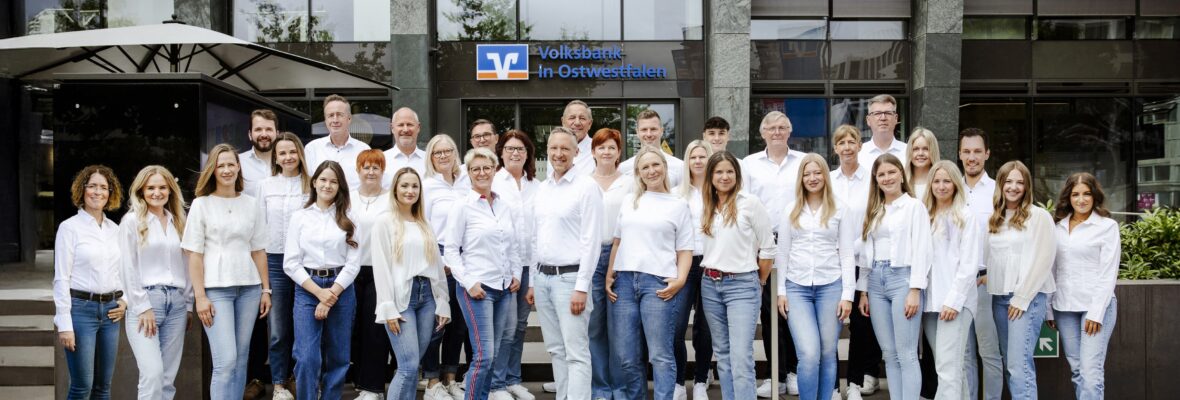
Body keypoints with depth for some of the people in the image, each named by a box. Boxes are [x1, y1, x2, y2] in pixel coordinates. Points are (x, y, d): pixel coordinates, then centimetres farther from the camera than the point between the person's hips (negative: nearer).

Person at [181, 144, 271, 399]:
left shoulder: (250, 204, 9)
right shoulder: (201, 204, 0)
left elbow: (258, 250, 11)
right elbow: (194, 254, -3)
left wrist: (266, 290, 7)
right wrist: (200, 296, -9)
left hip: (249, 288, 4)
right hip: (216, 289, -3)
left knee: (241, 360, 7)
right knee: (225, 362, -10)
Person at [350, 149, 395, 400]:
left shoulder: (391, 199, 2)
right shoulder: (348, 198, 10)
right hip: (353, 270, 3)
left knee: (376, 328, -1)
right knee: (355, 327, 6)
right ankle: (359, 380, 19)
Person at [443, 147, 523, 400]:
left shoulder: (506, 206, 11)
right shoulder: (462, 206, -4)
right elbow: (450, 249, -6)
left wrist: (516, 274, 7)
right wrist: (469, 282, -12)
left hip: (505, 287, 6)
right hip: (477, 287, -6)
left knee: (498, 354, 9)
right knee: (484, 355, -10)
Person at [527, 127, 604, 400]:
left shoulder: (586, 188, -8)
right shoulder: (541, 189, 13)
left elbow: (591, 241, -12)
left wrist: (581, 287, -16)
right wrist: (532, 281, 14)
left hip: (569, 277, -7)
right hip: (542, 276, 7)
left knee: (576, 351, -6)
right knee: (555, 349, 13)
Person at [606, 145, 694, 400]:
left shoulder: (679, 205, 8)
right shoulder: (628, 203, 17)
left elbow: (685, 249, 4)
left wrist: (680, 279, -11)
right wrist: (609, 275, 8)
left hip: (659, 283, -3)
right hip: (624, 281, 4)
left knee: (660, 354, -4)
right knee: (625, 356, 5)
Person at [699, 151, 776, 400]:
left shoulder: (750, 203, -4)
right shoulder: (706, 207, 11)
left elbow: (768, 248, -2)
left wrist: (759, 283, 6)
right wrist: (709, 276, 8)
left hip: (741, 285, -5)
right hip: (710, 284, 5)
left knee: (741, 356, -12)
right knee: (723, 354, 11)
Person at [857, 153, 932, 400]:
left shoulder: (915, 206, 1)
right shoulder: (873, 210, 17)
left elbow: (921, 250, -6)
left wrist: (915, 291, -14)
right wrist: (863, 291, 10)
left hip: (902, 277, -5)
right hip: (876, 280, 6)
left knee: (906, 354, -7)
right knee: (889, 354, 7)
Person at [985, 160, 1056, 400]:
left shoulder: (1039, 216, -3)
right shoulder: (994, 219, 14)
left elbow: (1043, 261, -8)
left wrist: (1022, 297, -12)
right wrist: (987, 279, 3)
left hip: (1028, 297, -6)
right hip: (999, 297, 6)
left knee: (1019, 365, -13)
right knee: (1012, 365, 7)